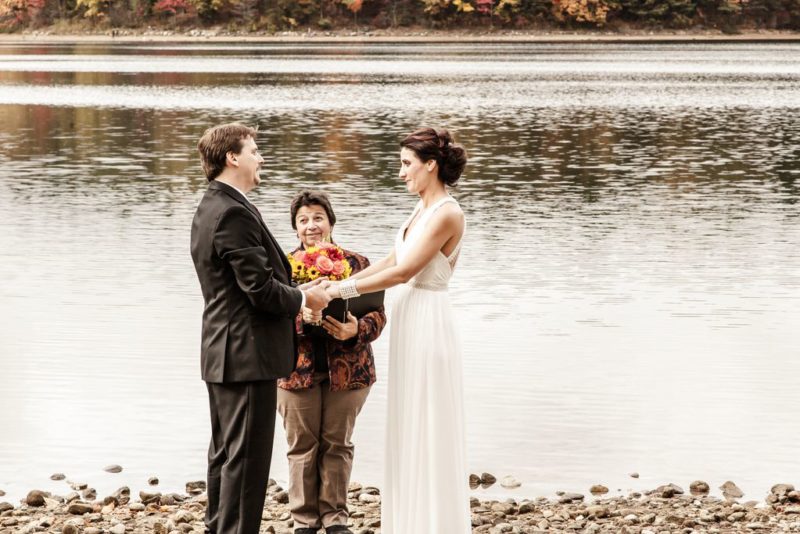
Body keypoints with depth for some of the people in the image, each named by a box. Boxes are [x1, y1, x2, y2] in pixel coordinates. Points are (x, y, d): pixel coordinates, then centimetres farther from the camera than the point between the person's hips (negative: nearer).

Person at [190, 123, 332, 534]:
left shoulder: (211, 208, 12)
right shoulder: (233, 213, -21)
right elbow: (261, 289, -22)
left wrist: (294, 294, 10)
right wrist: (304, 298, -5)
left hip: (223, 353, 11)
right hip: (248, 354, -11)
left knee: (225, 452, 18)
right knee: (246, 457, -4)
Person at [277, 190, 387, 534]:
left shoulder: (356, 263, 2)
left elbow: (377, 314, 1)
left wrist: (356, 330, -19)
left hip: (347, 370, 0)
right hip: (297, 370, 0)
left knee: (337, 445, 9)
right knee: (302, 447, 7)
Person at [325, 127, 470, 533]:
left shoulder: (446, 213, -17)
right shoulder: (423, 208, 11)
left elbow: (402, 271, -20)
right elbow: (391, 260, 14)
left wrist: (343, 289, -16)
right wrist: (340, 283, 6)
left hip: (427, 323, -9)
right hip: (409, 321, 9)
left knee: (427, 430, -2)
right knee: (410, 429, 14)